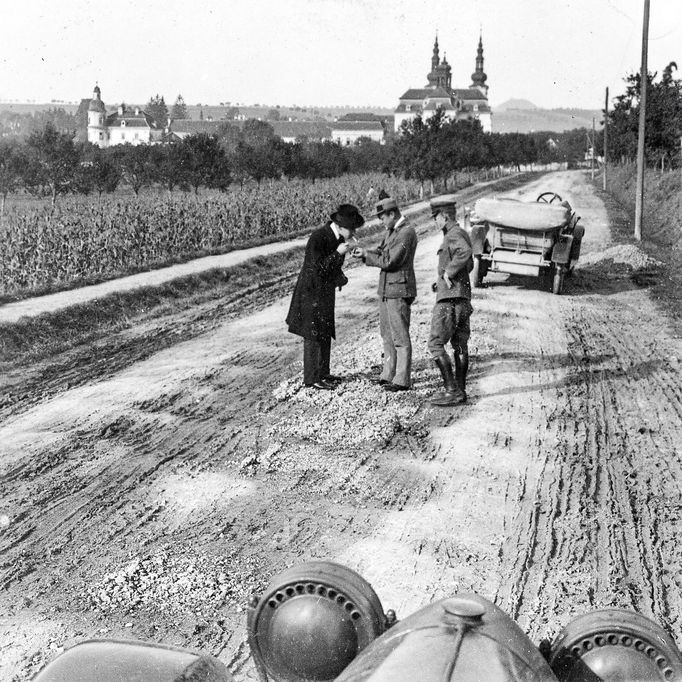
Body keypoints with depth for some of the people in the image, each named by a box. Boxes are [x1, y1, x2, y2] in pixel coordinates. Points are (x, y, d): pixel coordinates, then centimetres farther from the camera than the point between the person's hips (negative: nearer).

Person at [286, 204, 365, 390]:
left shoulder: (337, 237, 3)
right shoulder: (318, 238, -23)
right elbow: (319, 268, -25)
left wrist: (340, 278, -1)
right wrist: (338, 253, -23)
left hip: (325, 291, 9)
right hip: (312, 292, -9)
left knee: (325, 333, 16)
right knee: (314, 335, -2)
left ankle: (322, 373, 27)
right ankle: (311, 378, 6)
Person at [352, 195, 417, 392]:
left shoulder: (407, 233, -16)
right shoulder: (391, 231, 14)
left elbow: (390, 262, -20)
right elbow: (381, 251, 17)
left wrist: (366, 255, -9)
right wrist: (365, 251, -2)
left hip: (399, 291, -10)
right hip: (386, 289, 10)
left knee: (400, 338, -4)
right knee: (387, 334, 16)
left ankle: (402, 381, 2)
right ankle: (389, 374, 25)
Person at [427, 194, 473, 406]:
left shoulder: (454, 234, -13)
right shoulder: (462, 234, 18)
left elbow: (465, 253, -35)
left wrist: (448, 273, -23)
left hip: (450, 298, -10)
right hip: (463, 297, 10)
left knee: (436, 344, -8)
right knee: (460, 345, 11)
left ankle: (452, 390, -10)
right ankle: (460, 391, 16)